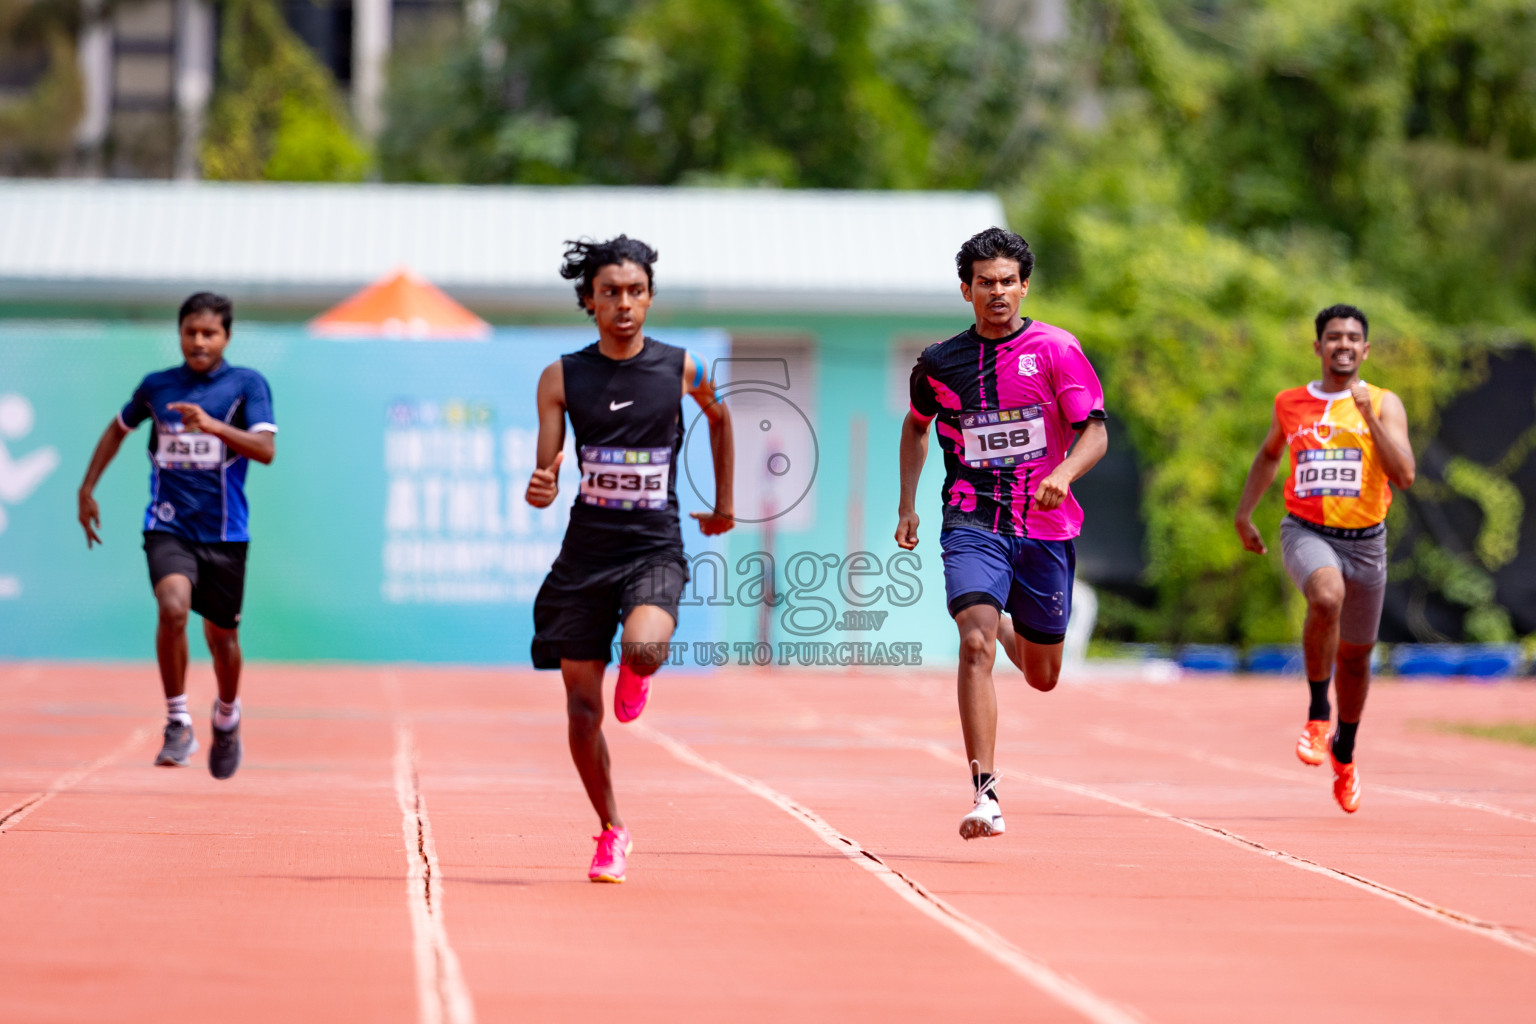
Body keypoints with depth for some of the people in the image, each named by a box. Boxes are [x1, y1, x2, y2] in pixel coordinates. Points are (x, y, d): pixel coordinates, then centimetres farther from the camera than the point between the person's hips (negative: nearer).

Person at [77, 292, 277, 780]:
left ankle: (226, 717, 40)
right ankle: (178, 725, -19)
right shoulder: (156, 386, 6)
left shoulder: (248, 384, -2)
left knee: (221, 635, 10)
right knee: (173, 607, -26)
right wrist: (87, 490, 22)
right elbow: (118, 429, 25)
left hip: (224, 533, 0)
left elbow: (266, 449, -16)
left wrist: (214, 426, -30)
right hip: (168, 526, 0)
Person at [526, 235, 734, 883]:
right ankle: (612, 832, 20)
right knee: (581, 707, 1)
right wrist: (539, 490, -23)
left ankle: (635, 674, 8)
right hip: (585, 549, 2)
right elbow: (545, 481, 0)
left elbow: (718, 417, 21)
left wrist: (724, 503, 27)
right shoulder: (562, 378, 0)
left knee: (644, 648, -31)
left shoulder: (681, 369, -1)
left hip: (656, 546, -1)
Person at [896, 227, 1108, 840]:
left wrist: (1064, 472, -28)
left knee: (1042, 677, 11)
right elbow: (916, 425, 24)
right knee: (976, 643, -24)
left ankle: (1014, 632, 50)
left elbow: (1095, 433, -7)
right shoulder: (939, 362, 4)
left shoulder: (1057, 350, -3)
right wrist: (907, 505, 18)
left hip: (1044, 529, 0)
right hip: (973, 526, 0)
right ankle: (984, 796, -27)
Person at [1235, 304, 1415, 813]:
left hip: (1364, 540, 1)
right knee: (1326, 596, -36)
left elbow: (1404, 475, -15)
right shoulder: (1290, 404, 5)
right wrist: (1244, 513, 19)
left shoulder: (1384, 404, -2)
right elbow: (1269, 455, 25)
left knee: (1356, 656, 14)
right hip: (1306, 532, -1)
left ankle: (1344, 752, 40)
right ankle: (1318, 712, -19)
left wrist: (1369, 417, -21)